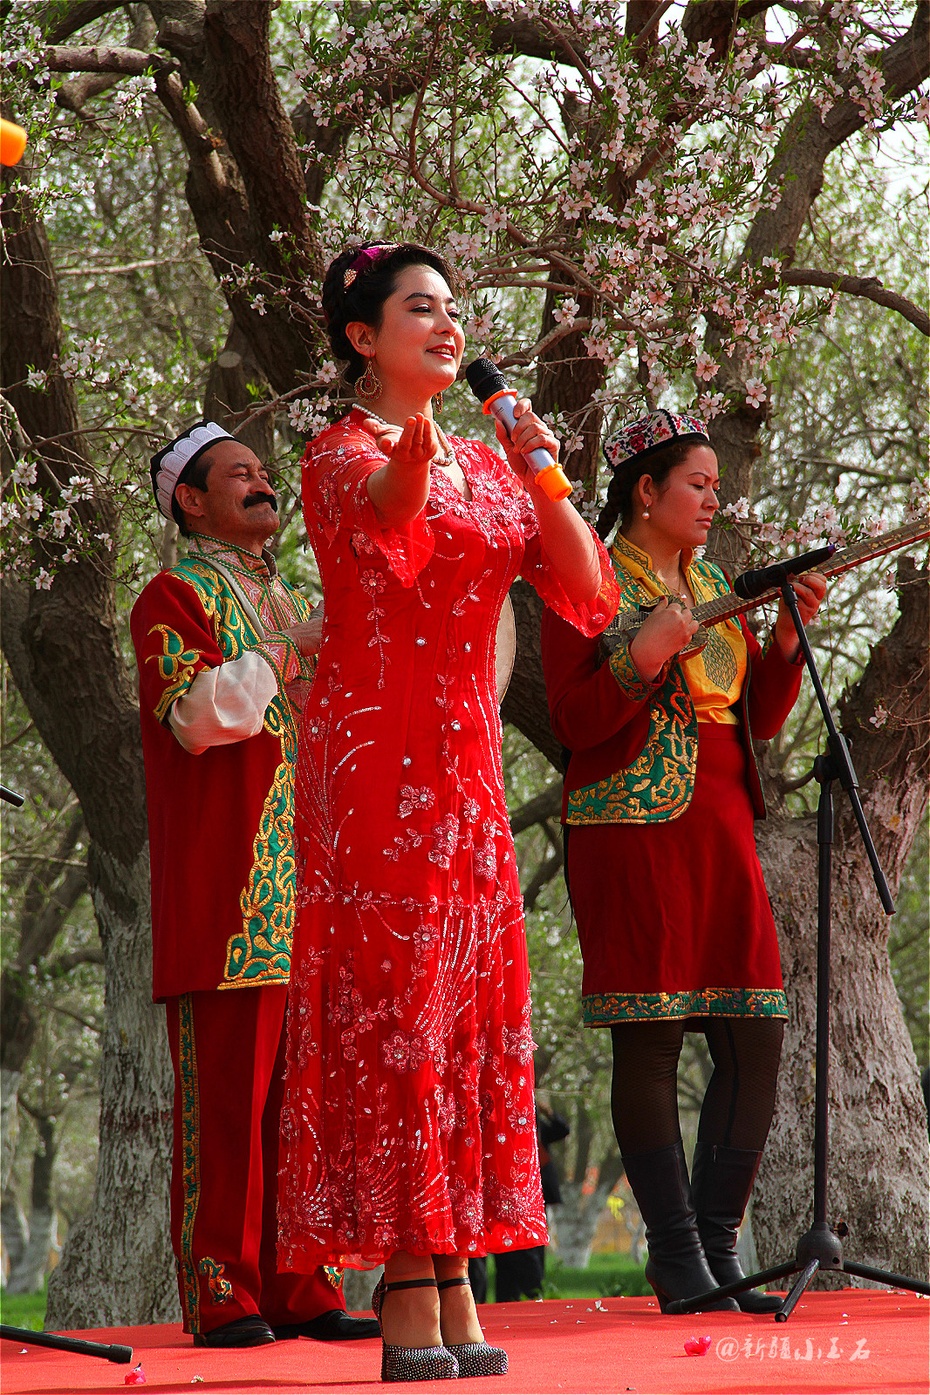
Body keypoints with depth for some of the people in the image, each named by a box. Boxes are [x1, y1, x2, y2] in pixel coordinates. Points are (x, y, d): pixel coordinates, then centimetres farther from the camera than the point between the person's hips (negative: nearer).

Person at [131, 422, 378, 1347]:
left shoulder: (287, 602, 24)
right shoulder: (174, 598, 0)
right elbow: (195, 714, -15)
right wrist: (291, 652, -12)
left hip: (303, 889, 7)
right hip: (224, 894, -7)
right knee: (227, 1090, -8)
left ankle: (299, 1292, 8)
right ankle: (221, 1297, -6)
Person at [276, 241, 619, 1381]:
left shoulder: (484, 466, 17)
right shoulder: (343, 453, -3)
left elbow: (591, 599, 8)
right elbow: (380, 515, -29)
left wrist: (541, 478, -7)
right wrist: (412, 463, -53)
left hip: (467, 772, 7)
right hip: (376, 763, -7)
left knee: (469, 1013, 5)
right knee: (391, 1012, -10)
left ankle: (456, 1293, 8)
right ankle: (409, 1299, -11)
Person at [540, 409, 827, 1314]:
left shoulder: (713, 587, 20)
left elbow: (761, 716, 17)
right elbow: (574, 721, -8)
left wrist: (788, 635, 3)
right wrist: (651, 651, -19)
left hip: (720, 829, 7)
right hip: (632, 832, -7)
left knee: (755, 1042, 0)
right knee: (649, 1042, -7)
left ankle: (716, 1247, 7)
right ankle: (677, 1259, -3)